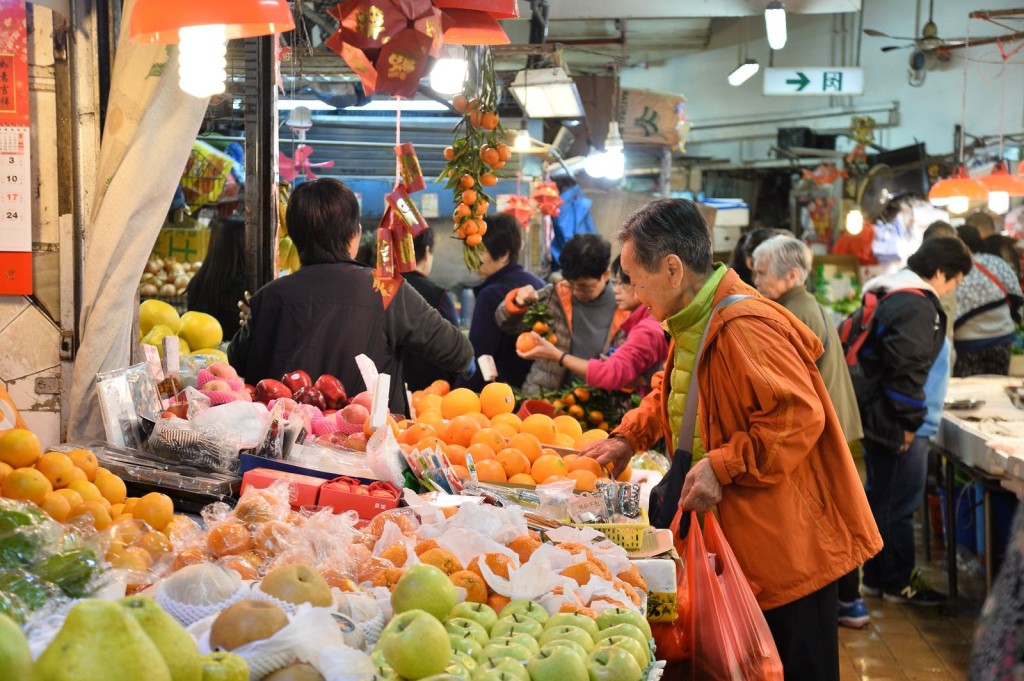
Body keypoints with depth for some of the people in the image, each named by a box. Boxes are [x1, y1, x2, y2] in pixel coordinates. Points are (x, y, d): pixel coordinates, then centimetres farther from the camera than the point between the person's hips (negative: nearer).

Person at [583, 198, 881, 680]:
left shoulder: (744, 328, -23)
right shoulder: (692, 324, 11)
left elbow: (799, 415, -28)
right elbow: (670, 395, 27)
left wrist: (722, 465, -27)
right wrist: (627, 438, 14)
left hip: (788, 545, -10)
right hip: (746, 544, 10)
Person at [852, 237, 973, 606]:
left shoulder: (892, 297, 13)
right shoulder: (917, 308, -20)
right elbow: (907, 369, -25)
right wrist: (909, 423, -17)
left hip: (878, 418, 11)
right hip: (894, 424, -11)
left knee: (881, 499, 18)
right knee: (898, 505, 2)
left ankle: (876, 577, 29)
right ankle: (898, 583, 14)